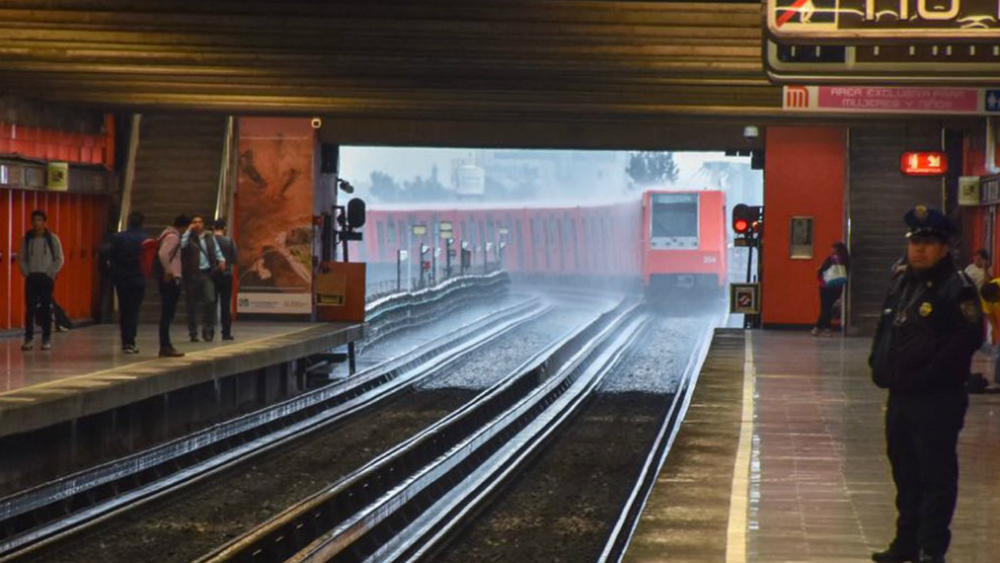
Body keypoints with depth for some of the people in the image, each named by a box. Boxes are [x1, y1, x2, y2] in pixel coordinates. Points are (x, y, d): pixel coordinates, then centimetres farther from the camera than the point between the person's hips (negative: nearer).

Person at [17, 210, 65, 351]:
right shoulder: (27, 238, 5)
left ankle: (46, 339, 3)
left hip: (46, 278, -2)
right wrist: (26, 273, -3)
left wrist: (50, 274, -8)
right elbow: (21, 258, 8)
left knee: (46, 309, -1)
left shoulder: (52, 239, -1)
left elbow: (60, 259, -1)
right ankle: (29, 339, 0)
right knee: (30, 308, -3)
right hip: (31, 277, 2)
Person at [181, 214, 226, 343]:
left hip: (207, 274, 2)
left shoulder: (209, 236, 13)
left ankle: (208, 330, 0)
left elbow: (216, 250, 17)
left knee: (210, 300, -12)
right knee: (192, 305, 2)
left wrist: (221, 260, -2)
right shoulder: (189, 237, 1)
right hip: (192, 274, -2)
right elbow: (181, 244, -18)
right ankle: (193, 333, 12)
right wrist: (189, 231, -12)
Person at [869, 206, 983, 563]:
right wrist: (879, 365, 6)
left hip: (937, 400, -8)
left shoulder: (957, 288, -12)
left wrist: (927, 375, -20)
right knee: (905, 474, 17)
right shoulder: (900, 283, 14)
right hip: (900, 396, 8)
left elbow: (967, 339, -19)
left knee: (936, 476, -3)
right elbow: (885, 329, 22)